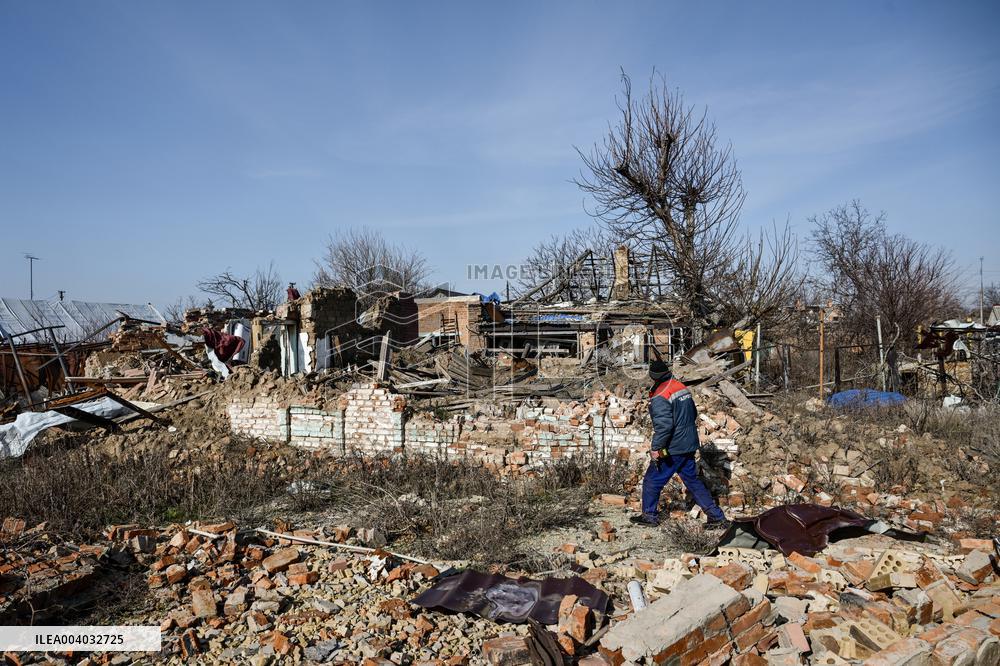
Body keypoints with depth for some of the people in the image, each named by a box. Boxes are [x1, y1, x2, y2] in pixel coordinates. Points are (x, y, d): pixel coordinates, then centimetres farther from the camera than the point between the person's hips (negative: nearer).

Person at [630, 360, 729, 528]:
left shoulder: (660, 396, -19)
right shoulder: (683, 388, 8)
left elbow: (663, 425, -26)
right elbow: (694, 414, 18)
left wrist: (655, 448, -21)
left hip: (672, 449, -8)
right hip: (689, 446, 8)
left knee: (652, 481, 8)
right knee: (693, 481, 17)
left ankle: (649, 515, 19)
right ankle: (717, 517, 18)